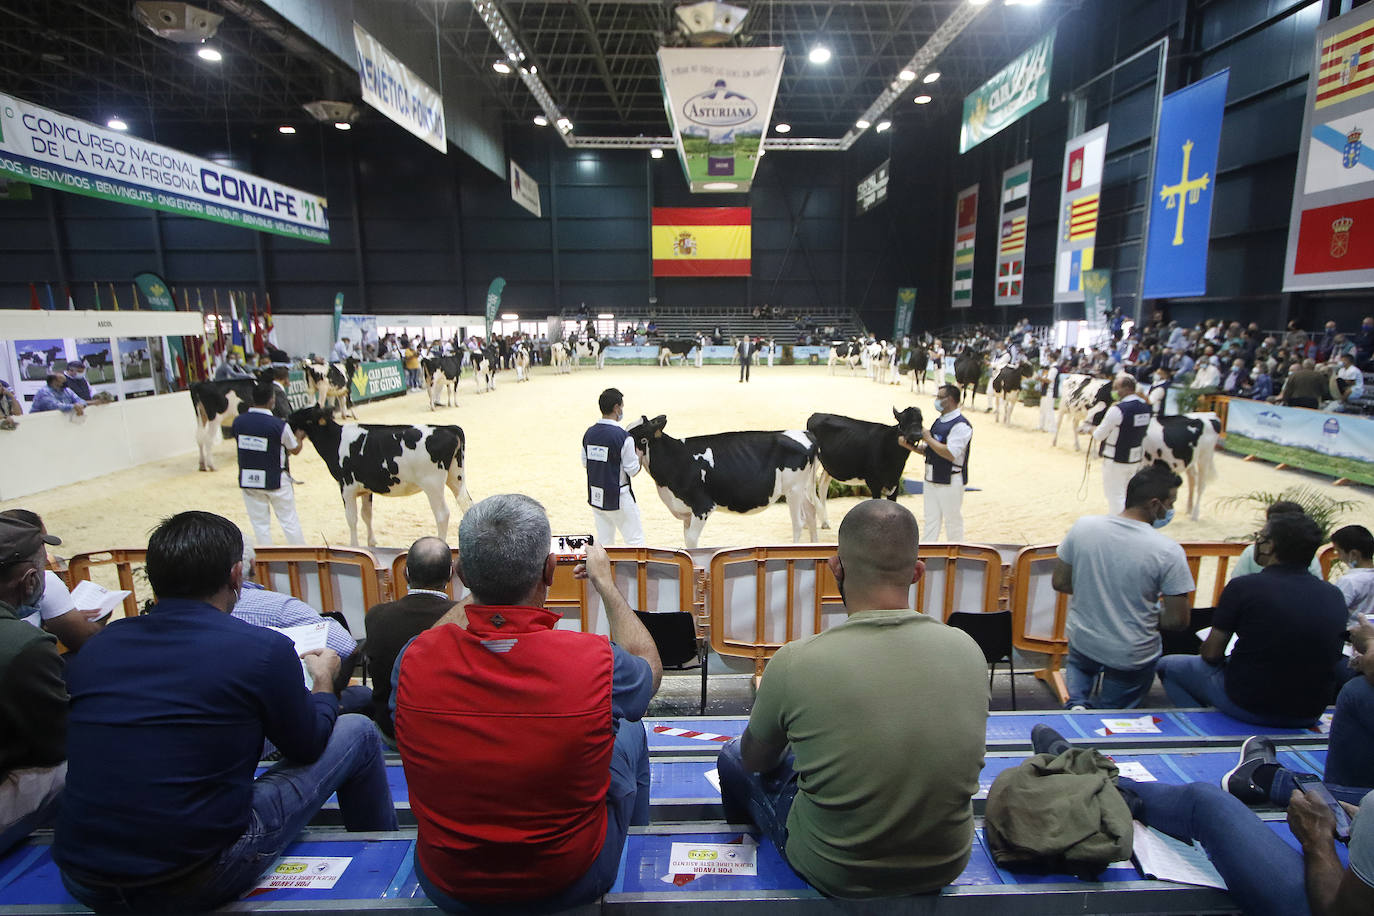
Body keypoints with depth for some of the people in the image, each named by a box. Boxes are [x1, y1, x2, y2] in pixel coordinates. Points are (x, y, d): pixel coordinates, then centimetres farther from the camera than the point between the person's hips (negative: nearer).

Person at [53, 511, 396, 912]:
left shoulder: (97, 645, 0)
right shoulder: (263, 649, -17)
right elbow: (307, 747, 0)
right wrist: (323, 680, 19)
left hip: (82, 881, 6)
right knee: (358, 732, 7)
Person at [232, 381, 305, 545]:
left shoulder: (238, 421, -7)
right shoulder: (280, 426, -18)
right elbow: (295, 450, -3)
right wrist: (300, 437, 18)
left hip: (247, 481, 3)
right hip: (276, 481, -3)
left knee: (260, 524, 13)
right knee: (289, 521, 10)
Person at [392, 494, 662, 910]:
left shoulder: (414, 660, -23)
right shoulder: (596, 662, -30)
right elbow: (650, 668, -3)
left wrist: (486, 580, 11)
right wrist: (605, 583, 7)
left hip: (445, 885, 3)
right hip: (571, 883, -2)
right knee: (629, 731, 22)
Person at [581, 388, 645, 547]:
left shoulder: (589, 433, 1)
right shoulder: (623, 437, -18)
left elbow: (585, 463, 11)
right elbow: (633, 470, -12)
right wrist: (638, 453, 5)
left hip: (595, 497, 6)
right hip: (618, 498, -6)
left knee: (603, 541, 16)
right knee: (635, 540, 6)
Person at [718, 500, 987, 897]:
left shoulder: (795, 662, -27)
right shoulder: (968, 650, -16)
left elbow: (755, 759, -7)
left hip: (837, 876, -4)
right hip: (947, 866, 4)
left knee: (733, 757, 21)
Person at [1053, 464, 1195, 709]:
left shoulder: (1083, 526, -13)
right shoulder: (1168, 552, -21)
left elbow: (1060, 582, -2)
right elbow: (1178, 620, -15)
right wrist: (1150, 616, 6)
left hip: (1082, 642, 1)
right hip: (1132, 657, -1)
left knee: (1079, 665, 35)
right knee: (1112, 711, 29)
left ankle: (1077, 702, 10)